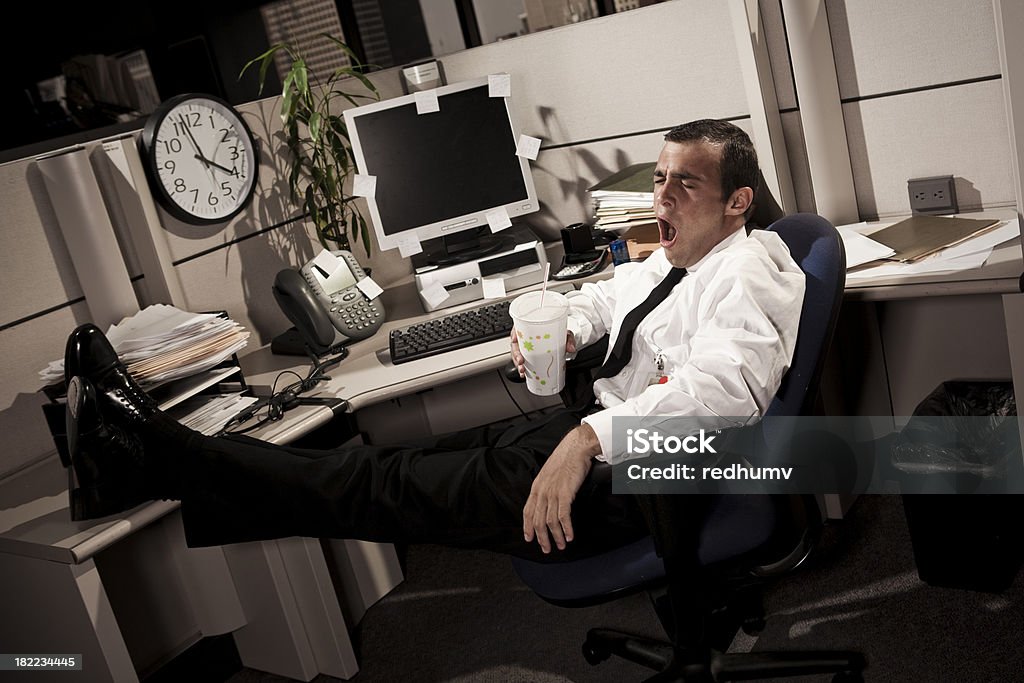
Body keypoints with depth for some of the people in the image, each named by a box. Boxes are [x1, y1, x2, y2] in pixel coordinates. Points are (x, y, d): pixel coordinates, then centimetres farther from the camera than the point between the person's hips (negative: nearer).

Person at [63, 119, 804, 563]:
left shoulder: (748, 275, -14)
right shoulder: (670, 260, 17)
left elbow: (719, 384, -31)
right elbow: (606, 294, 32)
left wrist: (586, 439, -42)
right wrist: (565, 329, 8)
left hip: (638, 482, -8)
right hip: (597, 428, 9)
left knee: (391, 486, -11)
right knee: (410, 462, -4)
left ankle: (163, 456, -10)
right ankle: (154, 455, -7)